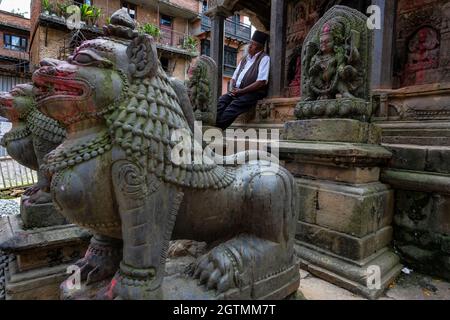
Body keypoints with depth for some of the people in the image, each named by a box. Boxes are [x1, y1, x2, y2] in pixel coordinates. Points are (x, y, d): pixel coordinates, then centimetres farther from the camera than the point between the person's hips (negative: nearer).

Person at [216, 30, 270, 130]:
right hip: (237, 91, 7)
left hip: (254, 93, -7)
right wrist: (233, 88, 1)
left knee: (234, 105, -33)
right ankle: (213, 124, -37)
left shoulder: (264, 58, 0)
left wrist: (241, 91, -14)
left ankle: (218, 128, -44)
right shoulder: (245, 59, 23)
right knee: (221, 100, -21)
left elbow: (261, 82, -12)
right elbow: (234, 77, 25)